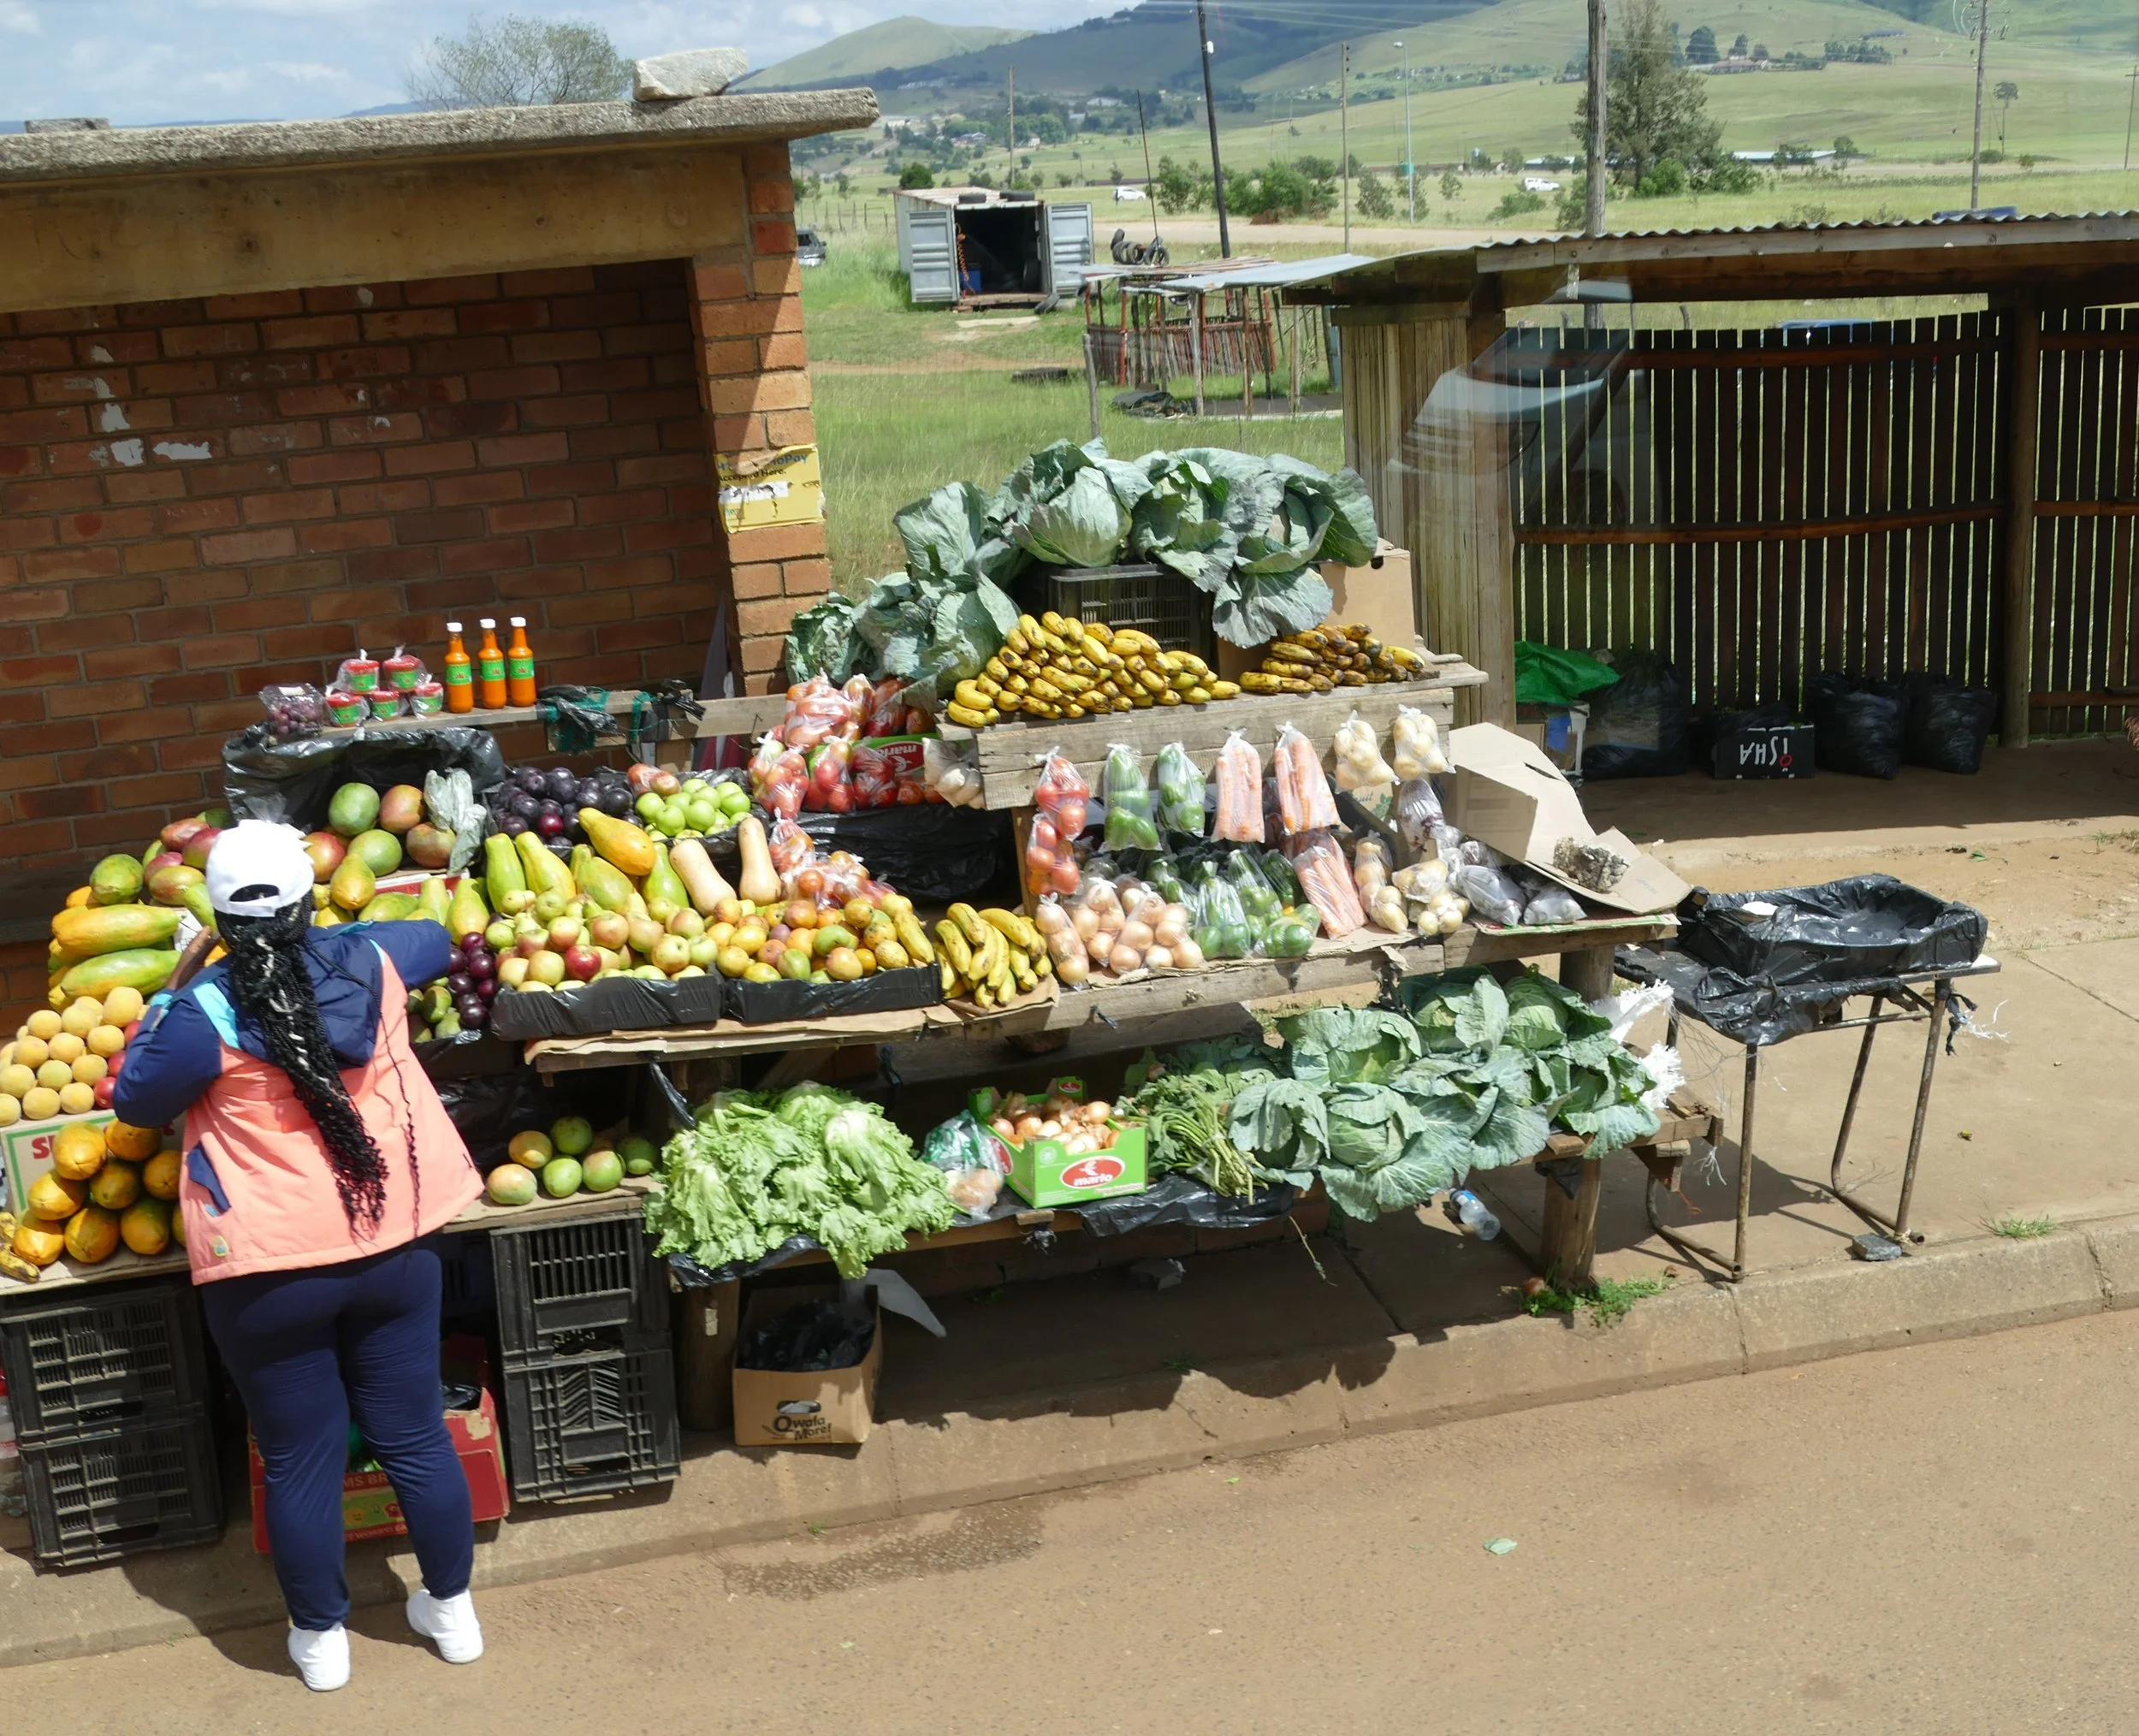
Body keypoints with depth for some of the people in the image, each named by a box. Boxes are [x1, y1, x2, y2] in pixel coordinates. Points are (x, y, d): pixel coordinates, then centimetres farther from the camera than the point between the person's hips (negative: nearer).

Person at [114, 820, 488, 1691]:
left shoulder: (205, 1012, -16)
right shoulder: (366, 962, -4)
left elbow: (135, 1104, 1)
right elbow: (435, 940, 20)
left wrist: (160, 1011, 13)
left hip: (268, 1275, -3)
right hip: (393, 1249, 3)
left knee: (301, 1461, 12)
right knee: (416, 1437, 15)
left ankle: (320, 1637, 28)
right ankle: (451, 1609, 30)